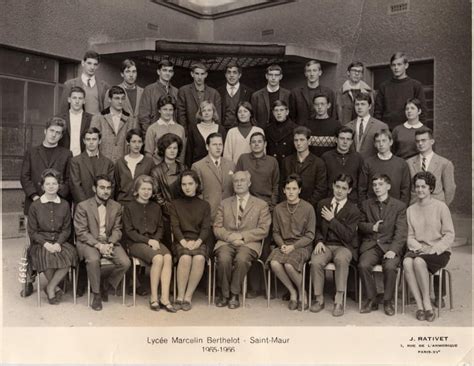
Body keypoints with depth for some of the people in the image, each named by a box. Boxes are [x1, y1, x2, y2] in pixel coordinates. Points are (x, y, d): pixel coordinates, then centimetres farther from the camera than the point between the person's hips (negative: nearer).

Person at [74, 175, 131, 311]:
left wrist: (110, 244, -14)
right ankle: (96, 294, -12)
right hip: (89, 242, -3)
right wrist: (98, 245, -20)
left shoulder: (116, 206, 8)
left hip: (110, 242, 3)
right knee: (93, 260, -35)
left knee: (125, 263, -22)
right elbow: (81, 232, -7)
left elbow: (117, 229, 7)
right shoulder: (83, 206, -3)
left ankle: (105, 285, 6)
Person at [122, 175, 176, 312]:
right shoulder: (129, 207, 5)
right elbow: (129, 231, -1)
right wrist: (147, 240, -12)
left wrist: (156, 240, -6)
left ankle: (165, 298, -29)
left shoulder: (156, 207, 18)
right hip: (136, 243, -4)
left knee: (168, 257, -29)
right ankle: (153, 297, -19)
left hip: (154, 241, 4)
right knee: (158, 258, -32)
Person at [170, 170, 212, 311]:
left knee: (199, 258, -33)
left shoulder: (204, 205, 14)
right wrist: (184, 241, -15)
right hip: (181, 241, 0)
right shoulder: (175, 204, 13)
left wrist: (197, 242, -15)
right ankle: (180, 296, -23)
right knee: (185, 258, -33)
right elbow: (175, 226, 2)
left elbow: (206, 227, 3)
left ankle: (188, 296, -22)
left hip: (200, 241, 0)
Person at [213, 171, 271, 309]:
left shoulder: (261, 204, 12)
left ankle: (234, 295, -15)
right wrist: (230, 236, -10)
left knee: (242, 259, -34)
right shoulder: (224, 203, 20)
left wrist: (242, 236, -10)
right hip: (226, 242, 2)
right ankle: (224, 294, -10)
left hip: (249, 243, -2)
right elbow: (217, 228, 11)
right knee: (224, 259, -31)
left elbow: (263, 230, 1)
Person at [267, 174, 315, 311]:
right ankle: (292, 291, -3)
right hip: (284, 245, 3)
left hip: (302, 246, -3)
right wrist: (282, 245, -8)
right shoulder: (278, 208, 7)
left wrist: (293, 247, -13)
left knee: (288, 264, -31)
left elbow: (310, 235, -3)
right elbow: (276, 232, 12)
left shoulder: (308, 208, -3)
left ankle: (302, 292, -1)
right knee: (274, 263, -27)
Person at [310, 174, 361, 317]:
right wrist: (319, 241, -3)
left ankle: (339, 300, -27)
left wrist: (332, 220, -12)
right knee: (315, 262, -30)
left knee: (341, 259, -37)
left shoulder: (353, 210, -2)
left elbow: (348, 236, -10)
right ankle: (319, 299, -12)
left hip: (344, 246, -2)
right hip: (325, 244, 3)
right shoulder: (322, 204, 10)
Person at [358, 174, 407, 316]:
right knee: (363, 265, -27)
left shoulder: (399, 206, 7)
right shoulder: (366, 204, 16)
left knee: (390, 267, -31)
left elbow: (401, 232, -4)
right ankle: (371, 300, -9)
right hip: (370, 245, 2)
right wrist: (372, 227, -3)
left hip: (389, 246, -2)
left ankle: (388, 301, -9)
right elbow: (360, 225, 18)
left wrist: (393, 250, -18)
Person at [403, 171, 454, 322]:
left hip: (439, 251, -3)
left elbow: (449, 235, -3)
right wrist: (418, 247, -10)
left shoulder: (441, 207, -1)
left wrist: (433, 249, -15)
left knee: (419, 261, -34)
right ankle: (419, 305, -25)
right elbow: (410, 236, 11)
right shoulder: (411, 210, 11)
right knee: (407, 262, -31)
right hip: (418, 250, 3)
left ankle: (427, 302, -18)